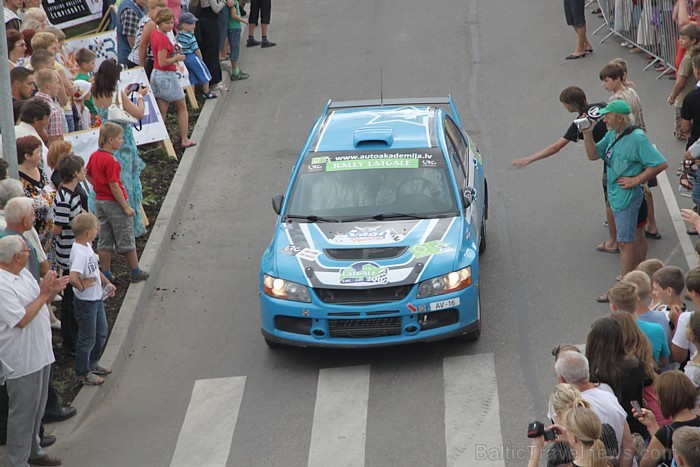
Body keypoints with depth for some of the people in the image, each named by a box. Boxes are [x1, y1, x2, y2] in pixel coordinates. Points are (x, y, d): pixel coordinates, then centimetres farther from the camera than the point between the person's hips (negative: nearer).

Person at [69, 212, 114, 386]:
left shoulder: (87, 246, 2)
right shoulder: (79, 252, -29)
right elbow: (73, 278, -42)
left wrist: (106, 282, 9)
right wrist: (82, 286, -24)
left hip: (97, 299, 10)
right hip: (86, 302, -10)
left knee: (101, 333, 25)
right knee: (87, 339, 7)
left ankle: (92, 363, 44)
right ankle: (83, 373, 23)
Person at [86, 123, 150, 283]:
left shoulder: (94, 156, 2)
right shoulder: (110, 161, -22)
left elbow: (88, 175, 16)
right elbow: (114, 187, -23)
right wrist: (126, 207, -18)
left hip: (99, 202, 8)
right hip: (114, 202, -8)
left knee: (105, 240, 13)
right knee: (126, 240, 5)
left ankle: (106, 274, 16)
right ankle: (136, 272, 15)